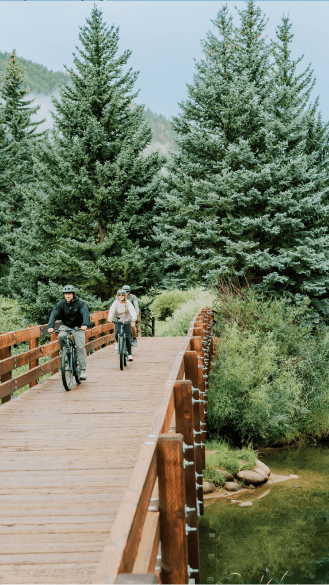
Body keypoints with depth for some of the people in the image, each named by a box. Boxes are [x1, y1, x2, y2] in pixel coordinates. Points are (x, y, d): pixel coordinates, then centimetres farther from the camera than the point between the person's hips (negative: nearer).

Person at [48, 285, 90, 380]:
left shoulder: (80, 303, -13)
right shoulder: (61, 304, -9)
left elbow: (85, 314, -29)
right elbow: (53, 314, -21)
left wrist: (85, 325, -50)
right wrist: (50, 326, -40)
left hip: (78, 327, -1)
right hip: (65, 326, 1)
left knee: (80, 347, -12)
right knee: (61, 336, -32)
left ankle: (83, 370, -5)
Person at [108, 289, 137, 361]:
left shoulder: (128, 303, -12)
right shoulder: (115, 303, -9)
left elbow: (132, 311, -27)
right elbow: (112, 311, -24)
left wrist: (134, 319, -46)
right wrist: (110, 318, -45)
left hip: (127, 321, -1)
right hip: (118, 321, 1)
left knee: (128, 338, -9)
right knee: (117, 334, -20)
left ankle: (129, 354, 1)